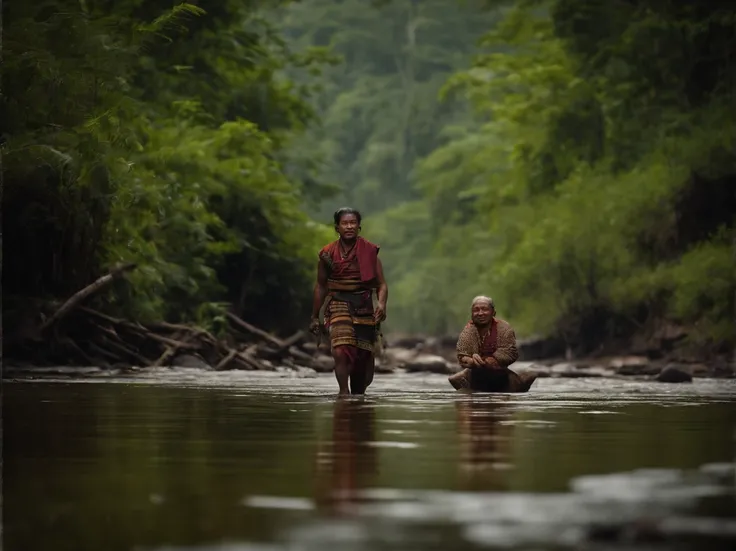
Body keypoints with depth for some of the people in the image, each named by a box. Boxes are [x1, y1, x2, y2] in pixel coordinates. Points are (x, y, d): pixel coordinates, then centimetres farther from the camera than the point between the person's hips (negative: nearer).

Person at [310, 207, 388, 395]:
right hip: (338, 306, -1)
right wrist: (314, 317, 17)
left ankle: (358, 394, 20)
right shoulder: (327, 254, 3)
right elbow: (320, 286, 14)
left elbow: (381, 284, 1)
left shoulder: (369, 252, 1)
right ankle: (344, 392, -25)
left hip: (364, 307, 1)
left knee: (363, 357, 5)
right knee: (340, 351, -23)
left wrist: (381, 303, -20)